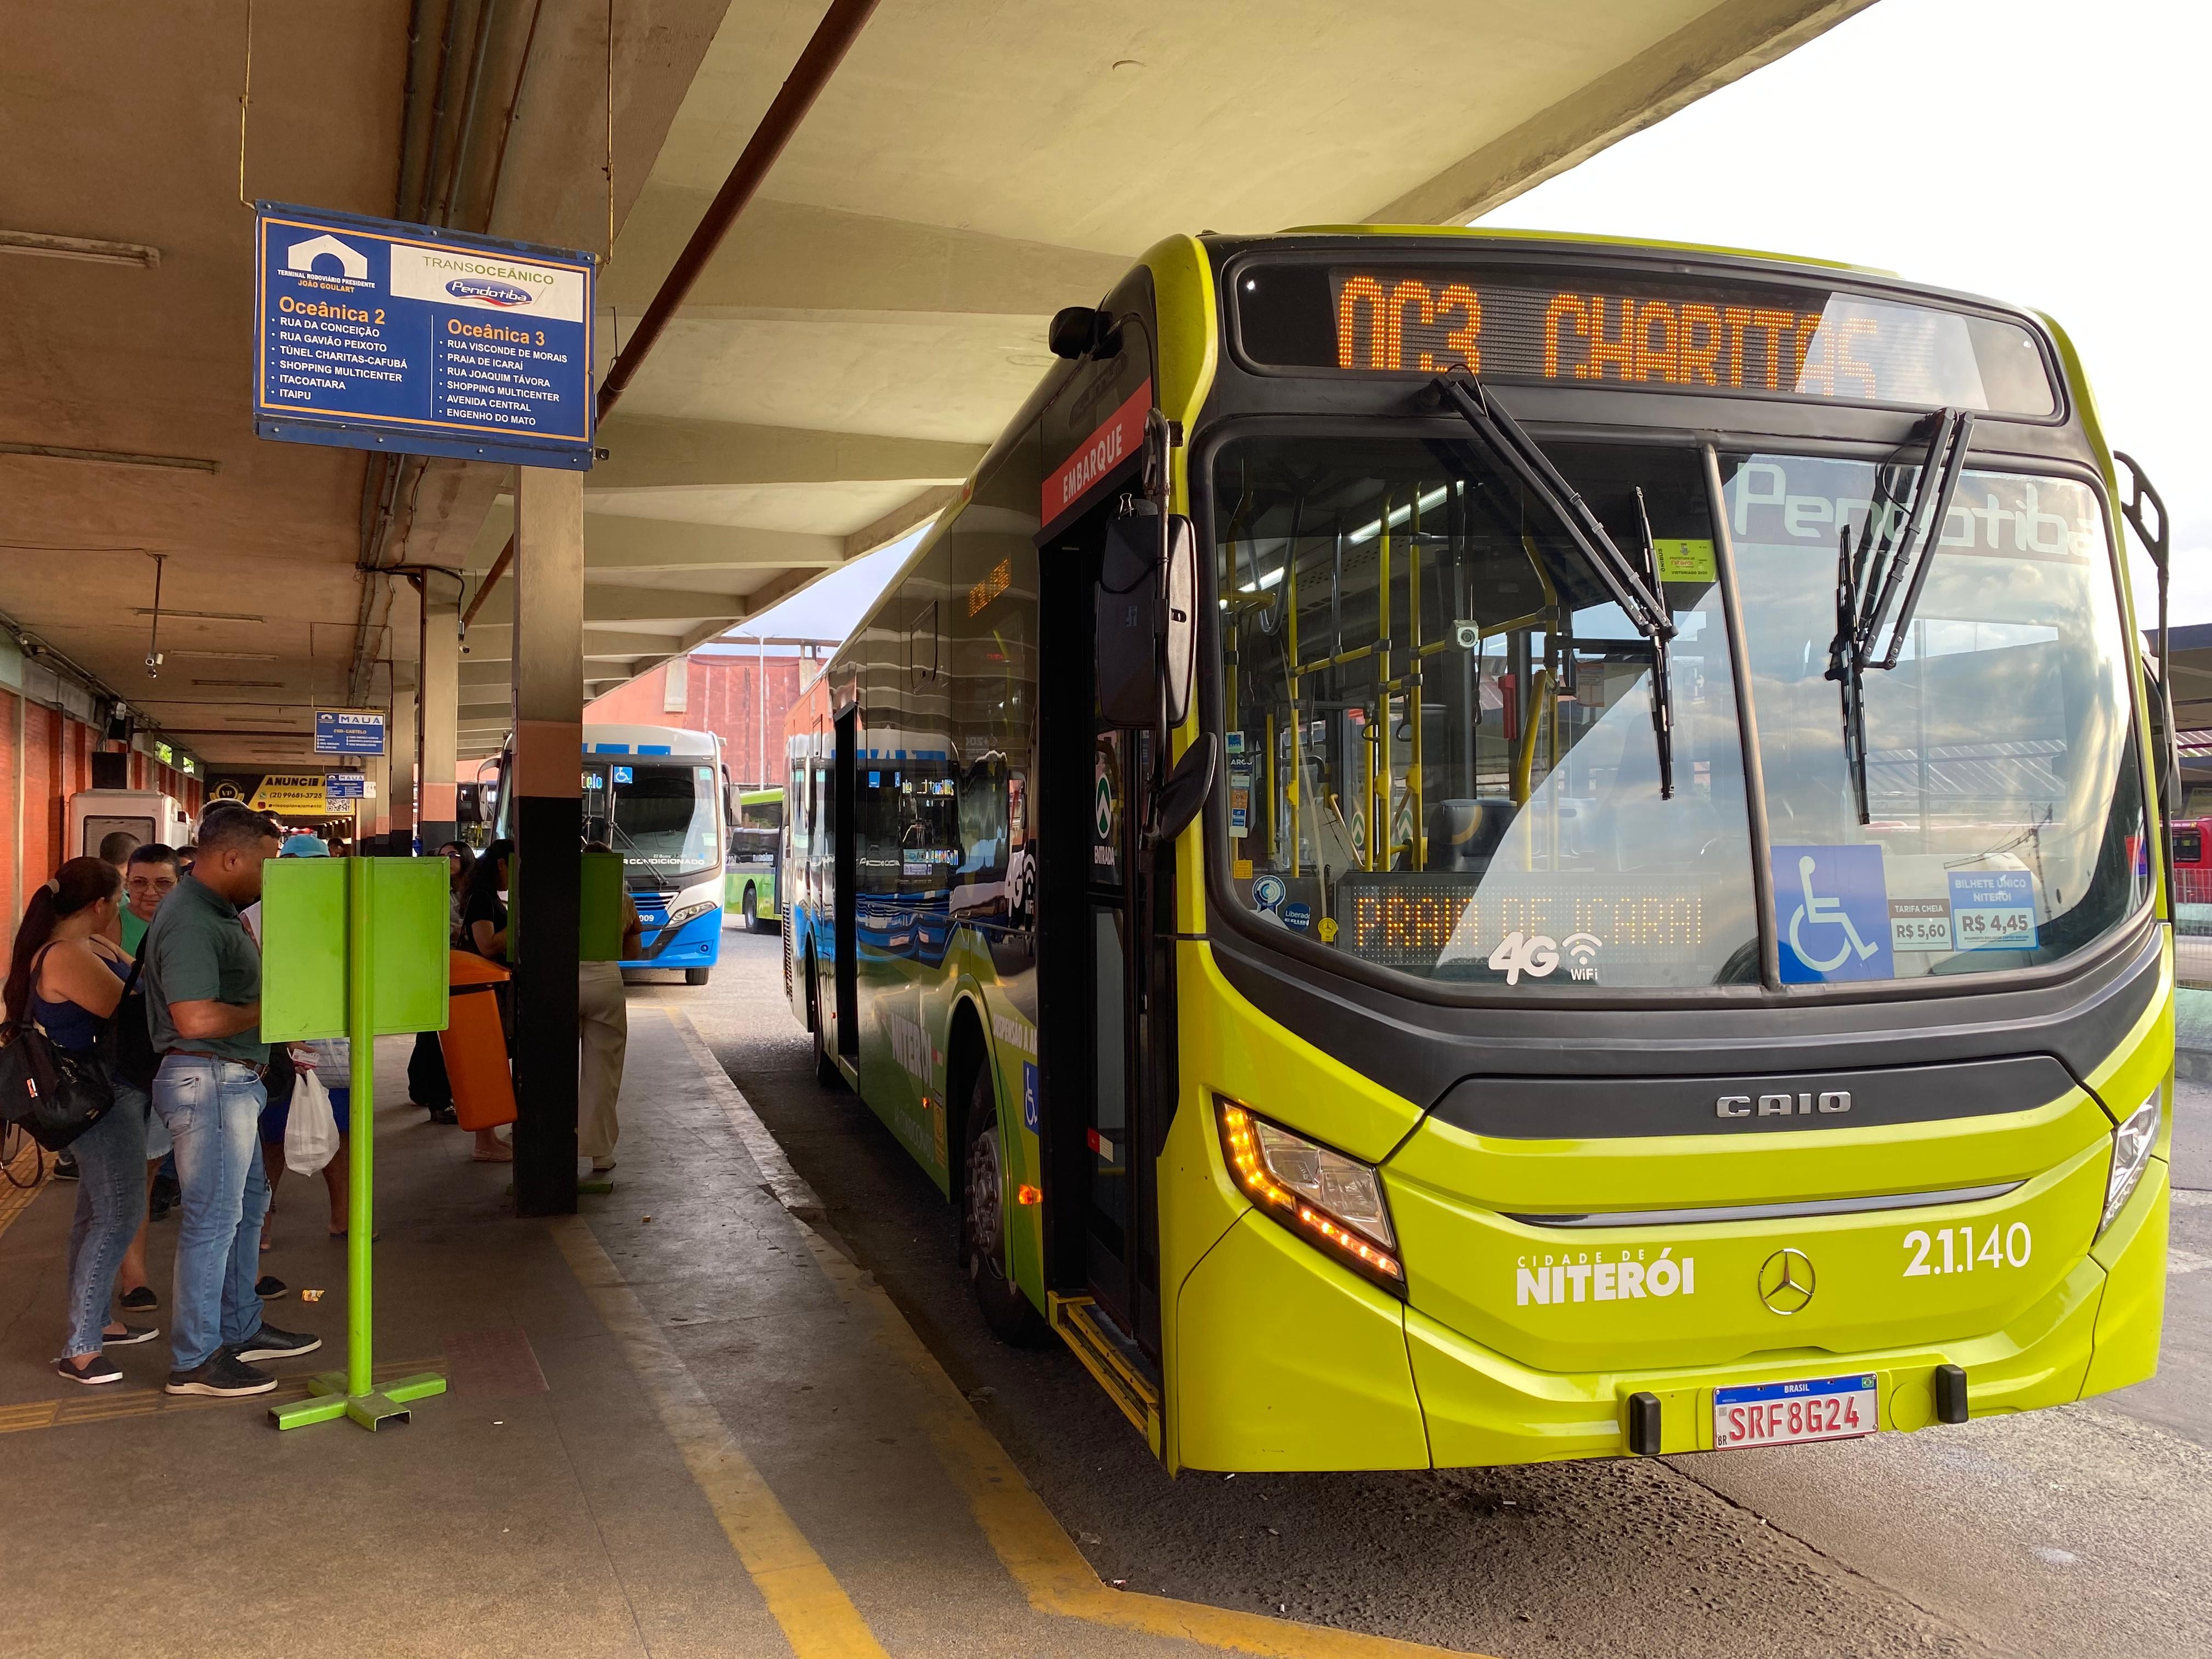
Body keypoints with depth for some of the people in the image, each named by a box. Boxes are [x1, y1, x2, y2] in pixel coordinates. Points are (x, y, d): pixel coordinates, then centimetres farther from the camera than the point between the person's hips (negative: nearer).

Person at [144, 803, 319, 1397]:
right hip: (209, 1082, -11)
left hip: (233, 1081, 11)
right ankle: (194, 1360, 8)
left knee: (247, 1202, 19)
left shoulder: (216, 911, 12)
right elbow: (197, 1019, -30)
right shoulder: (190, 923, -21)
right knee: (213, 1217, -3)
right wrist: (269, 1012, -17)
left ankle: (241, 1327, 32)